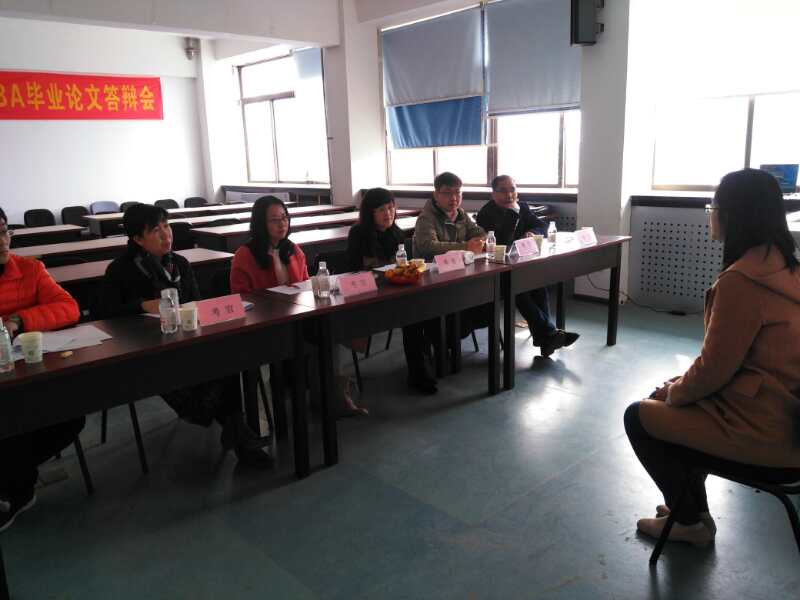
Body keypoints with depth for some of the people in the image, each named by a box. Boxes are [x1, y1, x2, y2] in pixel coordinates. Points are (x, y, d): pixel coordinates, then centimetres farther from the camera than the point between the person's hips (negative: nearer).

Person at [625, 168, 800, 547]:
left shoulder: (740, 280, -25)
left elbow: (713, 369, -20)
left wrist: (676, 391, 0)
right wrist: (682, 384, 10)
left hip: (761, 434, -9)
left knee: (639, 417, 6)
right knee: (664, 400, 23)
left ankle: (692, 521, 23)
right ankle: (691, 507, 32)